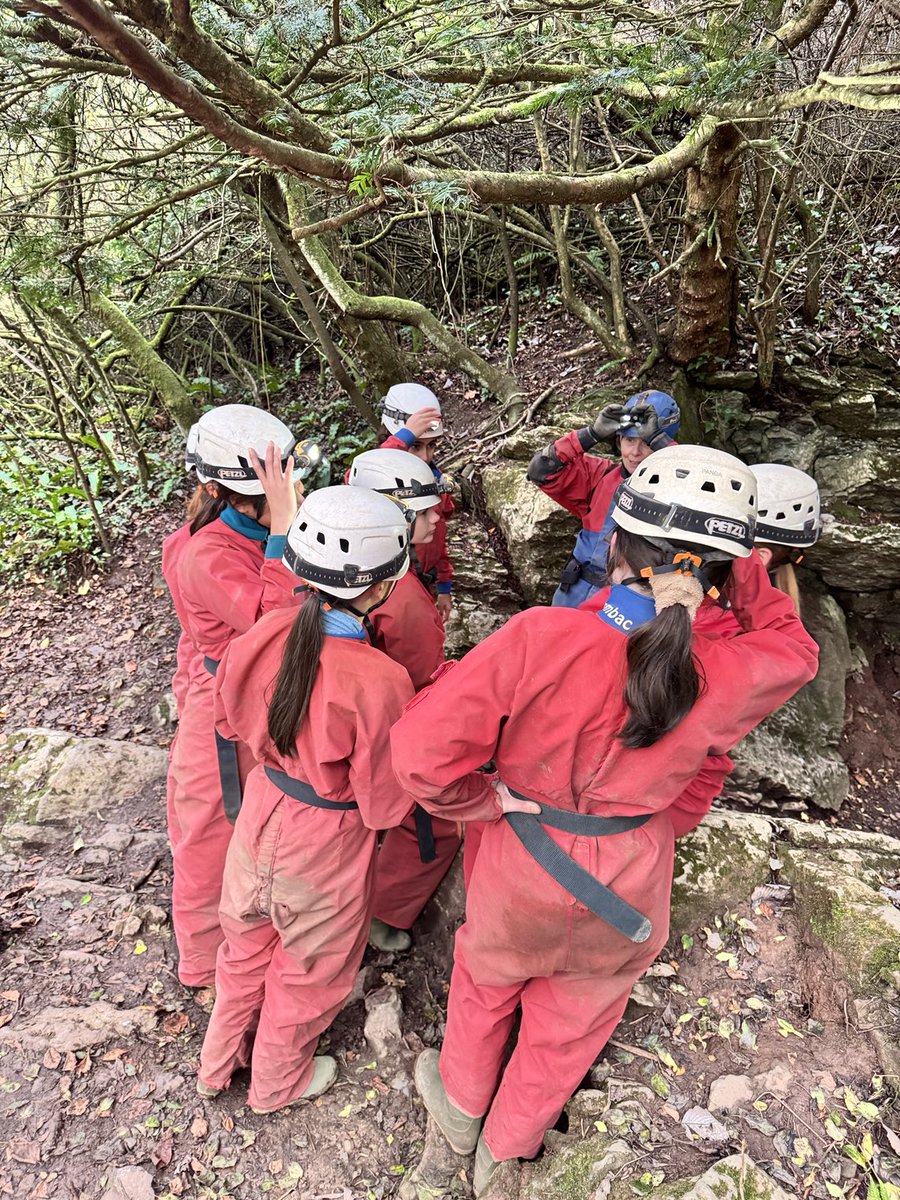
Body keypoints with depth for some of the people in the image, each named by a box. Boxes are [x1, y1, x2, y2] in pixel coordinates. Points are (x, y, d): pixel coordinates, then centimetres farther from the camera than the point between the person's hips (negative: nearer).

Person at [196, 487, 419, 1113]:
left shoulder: (269, 631, -17)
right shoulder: (379, 681, -34)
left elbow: (229, 715, 2)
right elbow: (385, 803, -21)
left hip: (263, 808, 6)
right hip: (327, 840, -5)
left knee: (248, 941, 30)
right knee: (310, 966, 24)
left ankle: (221, 1061, 57)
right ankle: (278, 1083, 52)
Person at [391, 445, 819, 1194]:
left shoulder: (540, 638, -33)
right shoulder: (727, 679, -25)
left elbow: (421, 748, -33)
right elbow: (793, 650, 0)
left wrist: (482, 800, -16)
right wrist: (746, 572, -5)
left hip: (520, 863, -1)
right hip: (627, 890, 2)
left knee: (488, 980, 32)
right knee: (568, 1027, 29)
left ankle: (462, 1104, 61)